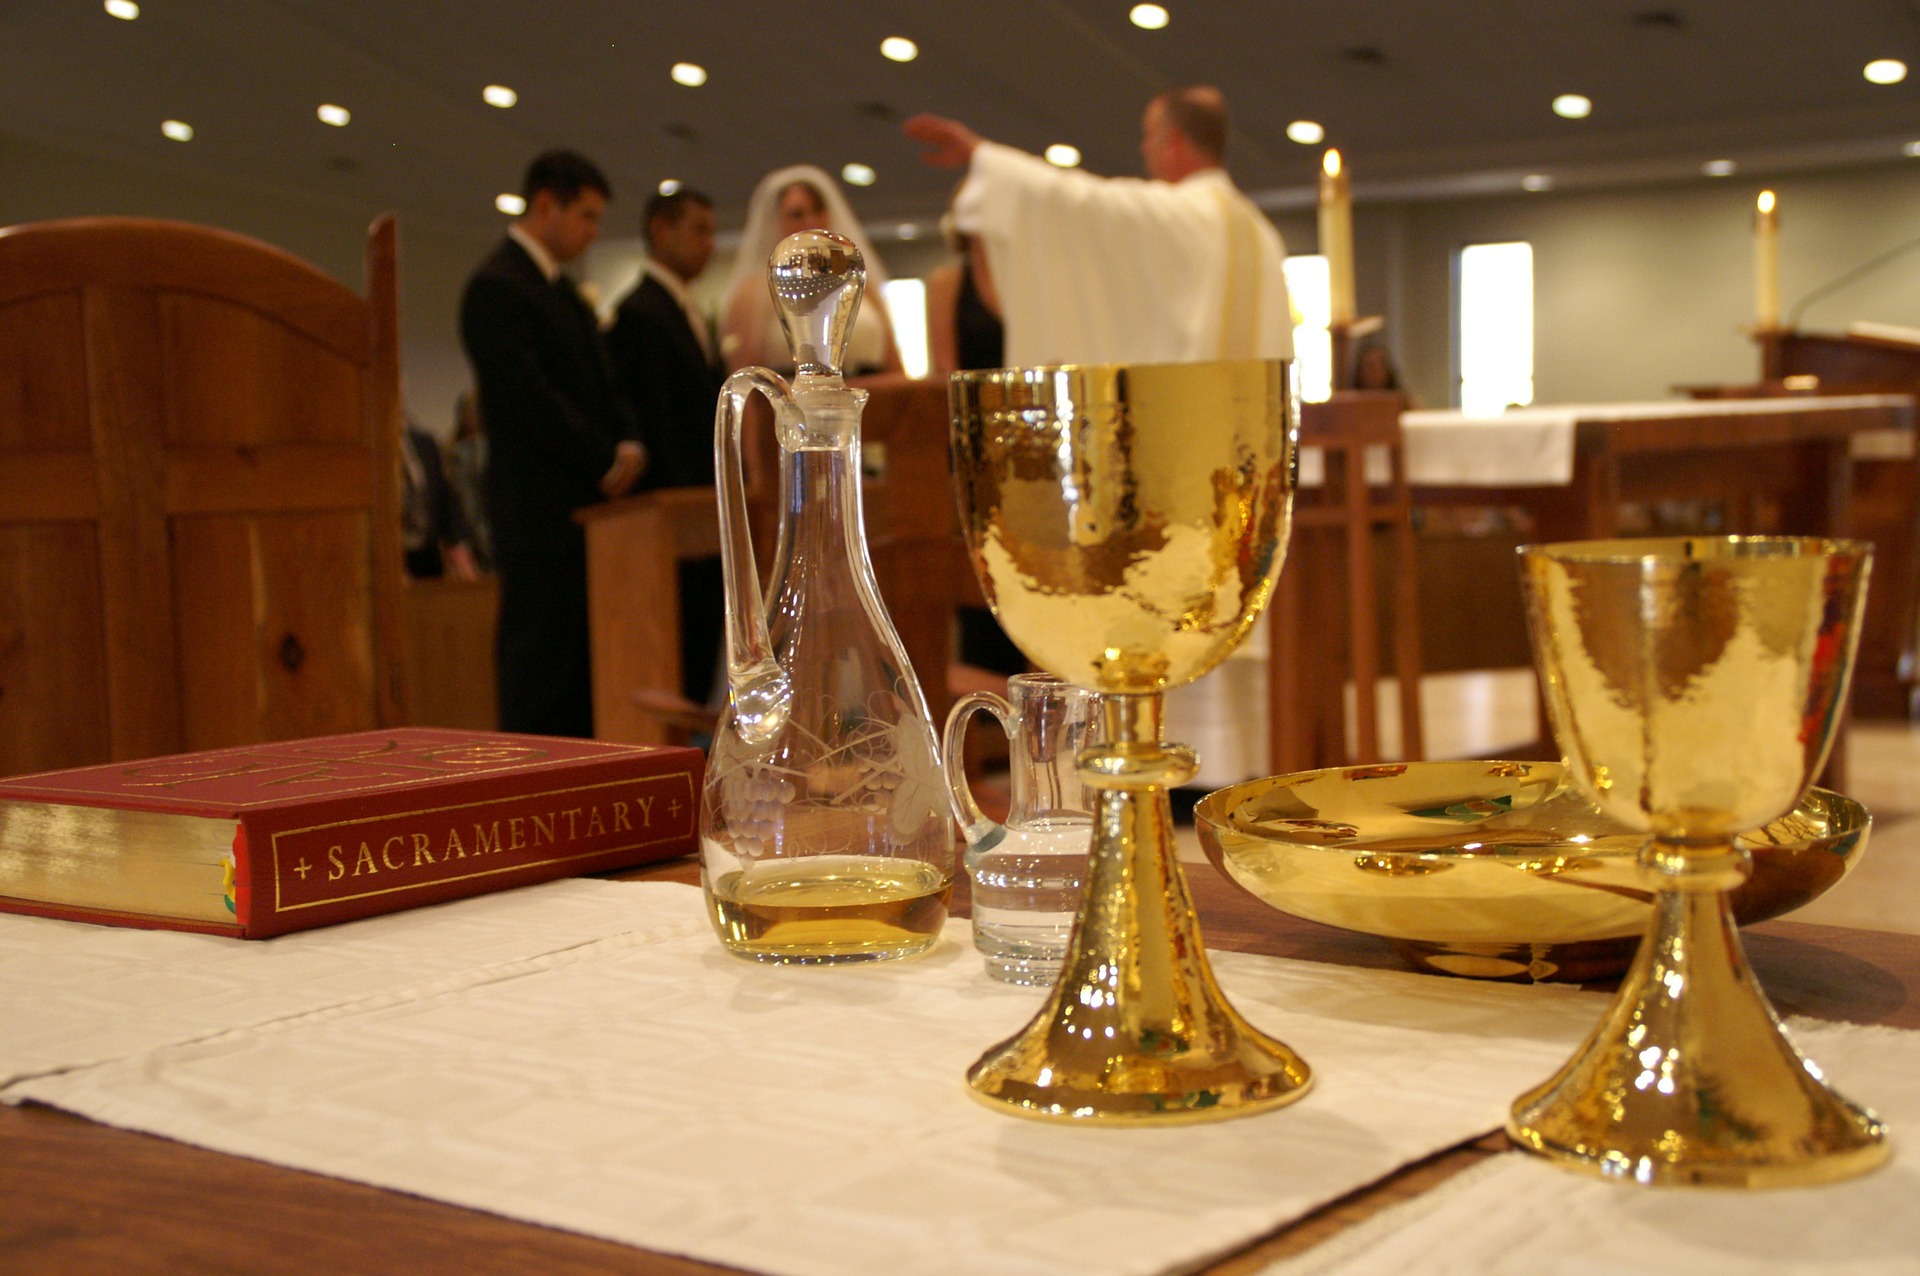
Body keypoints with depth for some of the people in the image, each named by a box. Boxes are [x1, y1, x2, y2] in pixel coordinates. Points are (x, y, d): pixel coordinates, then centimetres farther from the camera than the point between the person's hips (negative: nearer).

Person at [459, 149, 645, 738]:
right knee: (542, 665, -7)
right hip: (541, 510, -9)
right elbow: (528, 397, -18)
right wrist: (605, 463, -12)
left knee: (584, 672, 8)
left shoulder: (558, 288, 21)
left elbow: (599, 382, 22)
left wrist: (627, 442, 2)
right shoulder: (497, 286, -9)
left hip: (584, 504, 9)